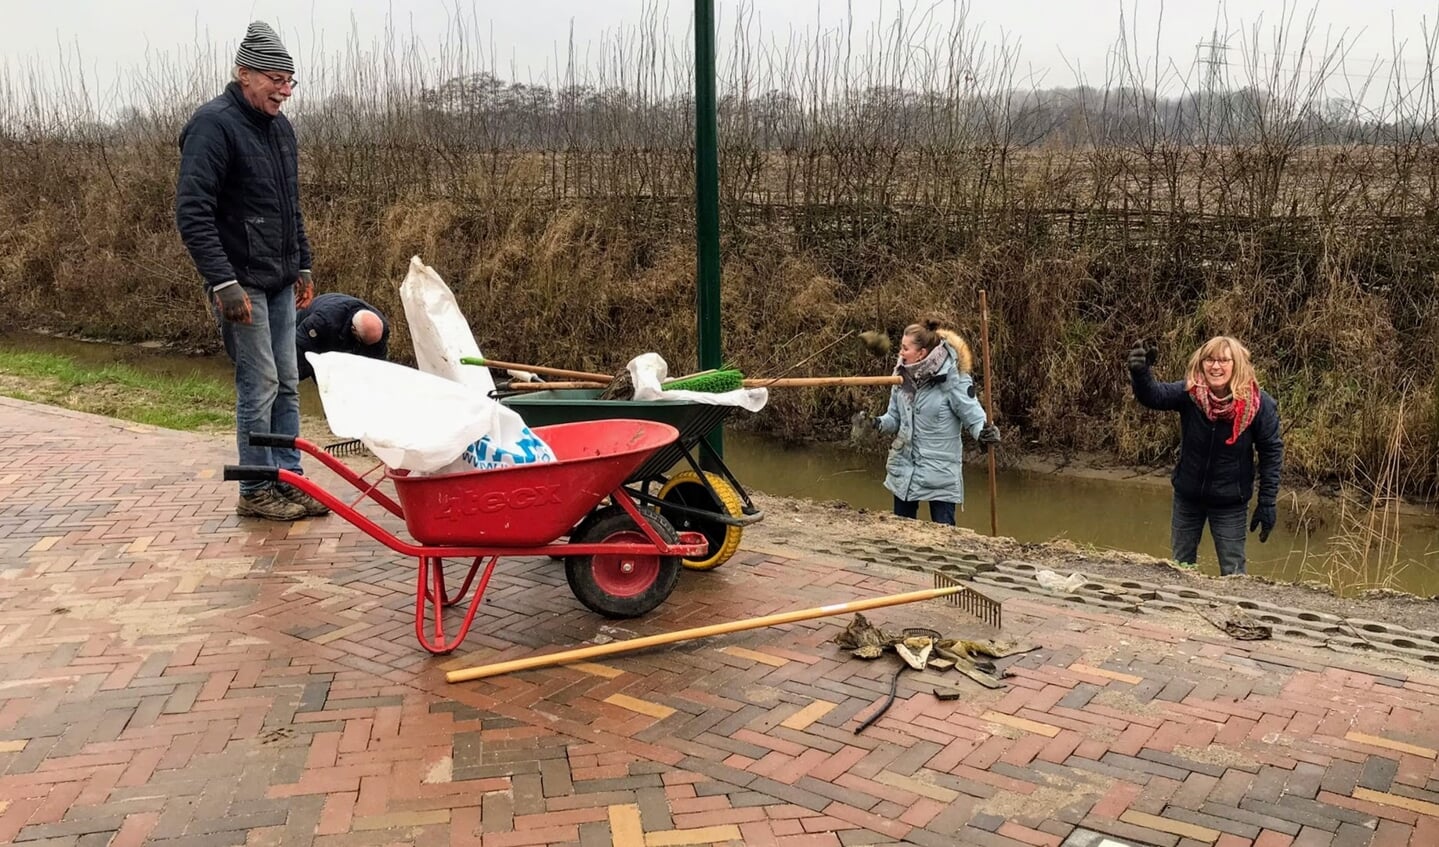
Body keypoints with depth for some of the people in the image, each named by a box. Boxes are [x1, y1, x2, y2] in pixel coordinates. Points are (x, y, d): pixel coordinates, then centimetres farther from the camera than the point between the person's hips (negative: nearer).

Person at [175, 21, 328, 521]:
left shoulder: (278, 127, 13)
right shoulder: (213, 125, -13)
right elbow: (192, 213, -19)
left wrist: (302, 265, 20)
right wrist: (223, 282, -24)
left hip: (279, 281, 8)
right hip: (242, 283, -8)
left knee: (286, 385, 11)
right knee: (259, 386, -3)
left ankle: (289, 481, 20)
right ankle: (256, 492, 9)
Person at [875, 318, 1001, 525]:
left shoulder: (953, 378, -18)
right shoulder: (903, 375, 0)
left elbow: (973, 416, -16)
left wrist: (984, 431, -38)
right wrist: (877, 423, -12)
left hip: (940, 471, -6)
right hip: (904, 468, 6)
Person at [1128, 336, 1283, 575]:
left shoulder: (1257, 403, -17)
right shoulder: (1189, 392, -15)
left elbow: (1271, 452, -9)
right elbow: (1153, 395, -32)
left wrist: (1267, 503, -9)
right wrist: (1141, 372, -55)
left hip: (1230, 503, -2)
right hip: (1187, 497, 2)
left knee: (1233, 573, 9)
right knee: (1180, 566, 17)